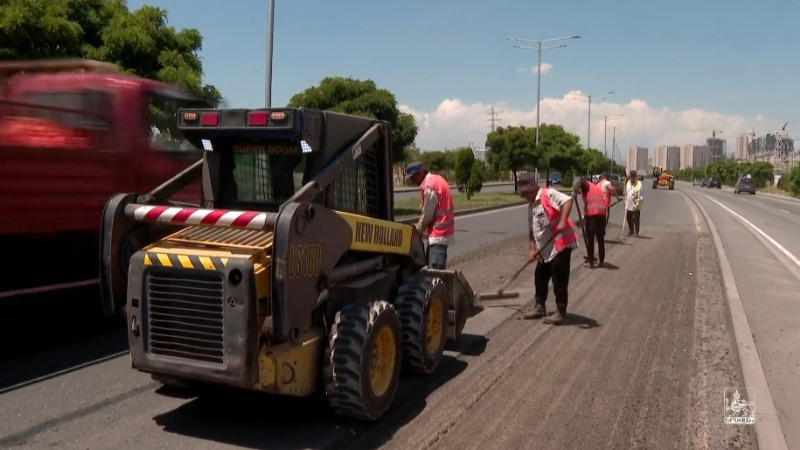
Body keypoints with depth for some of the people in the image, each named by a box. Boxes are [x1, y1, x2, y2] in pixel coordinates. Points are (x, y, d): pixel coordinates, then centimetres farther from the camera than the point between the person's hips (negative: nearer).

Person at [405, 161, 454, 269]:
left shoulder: (429, 187, -19)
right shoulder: (437, 179, 12)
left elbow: (427, 215, -15)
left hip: (438, 233, -10)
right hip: (442, 231, 10)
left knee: (435, 270, -11)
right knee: (431, 267, 15)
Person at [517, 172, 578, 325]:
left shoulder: (548, 194, -11)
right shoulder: (531, 206, 17)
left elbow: (567, 201, -25)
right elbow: (531, 230, 19)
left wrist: (562, 222, -34)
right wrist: (532, 248, 10)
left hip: (561, 244, -9)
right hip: (545, 250, 9)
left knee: (559, 280, -3)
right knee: (540, 278, 15)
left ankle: (560, 313, 5)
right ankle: (540, 307, 28)